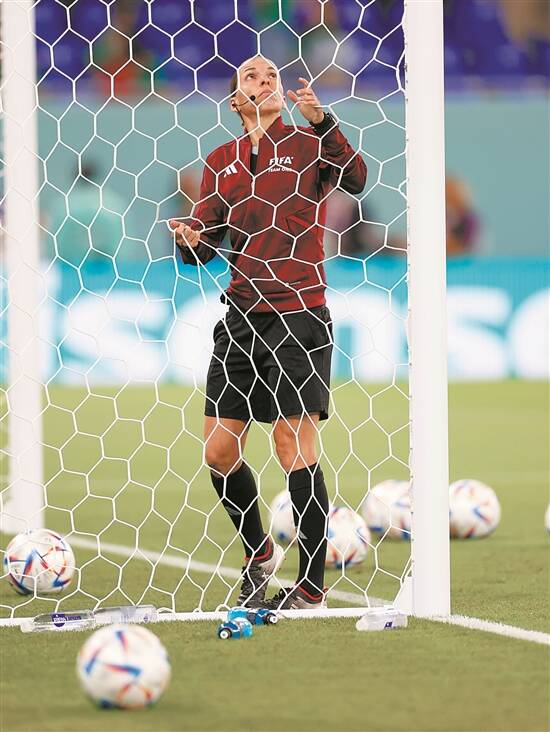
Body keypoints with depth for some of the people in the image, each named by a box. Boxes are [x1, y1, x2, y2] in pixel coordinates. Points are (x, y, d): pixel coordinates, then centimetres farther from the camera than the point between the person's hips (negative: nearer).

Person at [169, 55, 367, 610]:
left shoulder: (307, 144, 1)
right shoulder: (221, 161, 14)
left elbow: (355, 180, -19)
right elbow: (206, 244, 15)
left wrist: (322, 122, -30)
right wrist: (190, 241, -8)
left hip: (298, 313, -5)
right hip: (241, 313, 5)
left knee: (295, 445, -11)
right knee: (219, 450, 3)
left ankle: (311, 586, -5)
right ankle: (258, 554, 27)